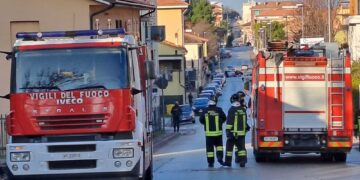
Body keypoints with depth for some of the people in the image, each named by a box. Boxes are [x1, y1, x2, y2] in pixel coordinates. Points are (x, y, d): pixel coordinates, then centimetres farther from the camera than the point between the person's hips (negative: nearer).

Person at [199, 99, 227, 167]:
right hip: (218, 132, 0)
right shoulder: (219, 110, -3)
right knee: (219, 145, 18)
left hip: (208, 133, 0)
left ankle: (210, 162, 2)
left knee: (209, 147, 4)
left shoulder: (205, 111, -3)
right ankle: (220, 157, -2)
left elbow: (201, 120, 2)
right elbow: (224, 118, 2)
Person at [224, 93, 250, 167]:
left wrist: (228, 131, -16)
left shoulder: (232, 109, -11)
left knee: (229, 147, 5)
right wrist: (246, 127, 31)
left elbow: (229, 121, -16)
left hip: (233, 132, -4)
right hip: (242, 132, 4)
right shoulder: (243, 109, 6)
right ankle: (243, 161, -2)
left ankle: (228, 161, 7)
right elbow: (245, 121, 17)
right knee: (241, 147, 6)